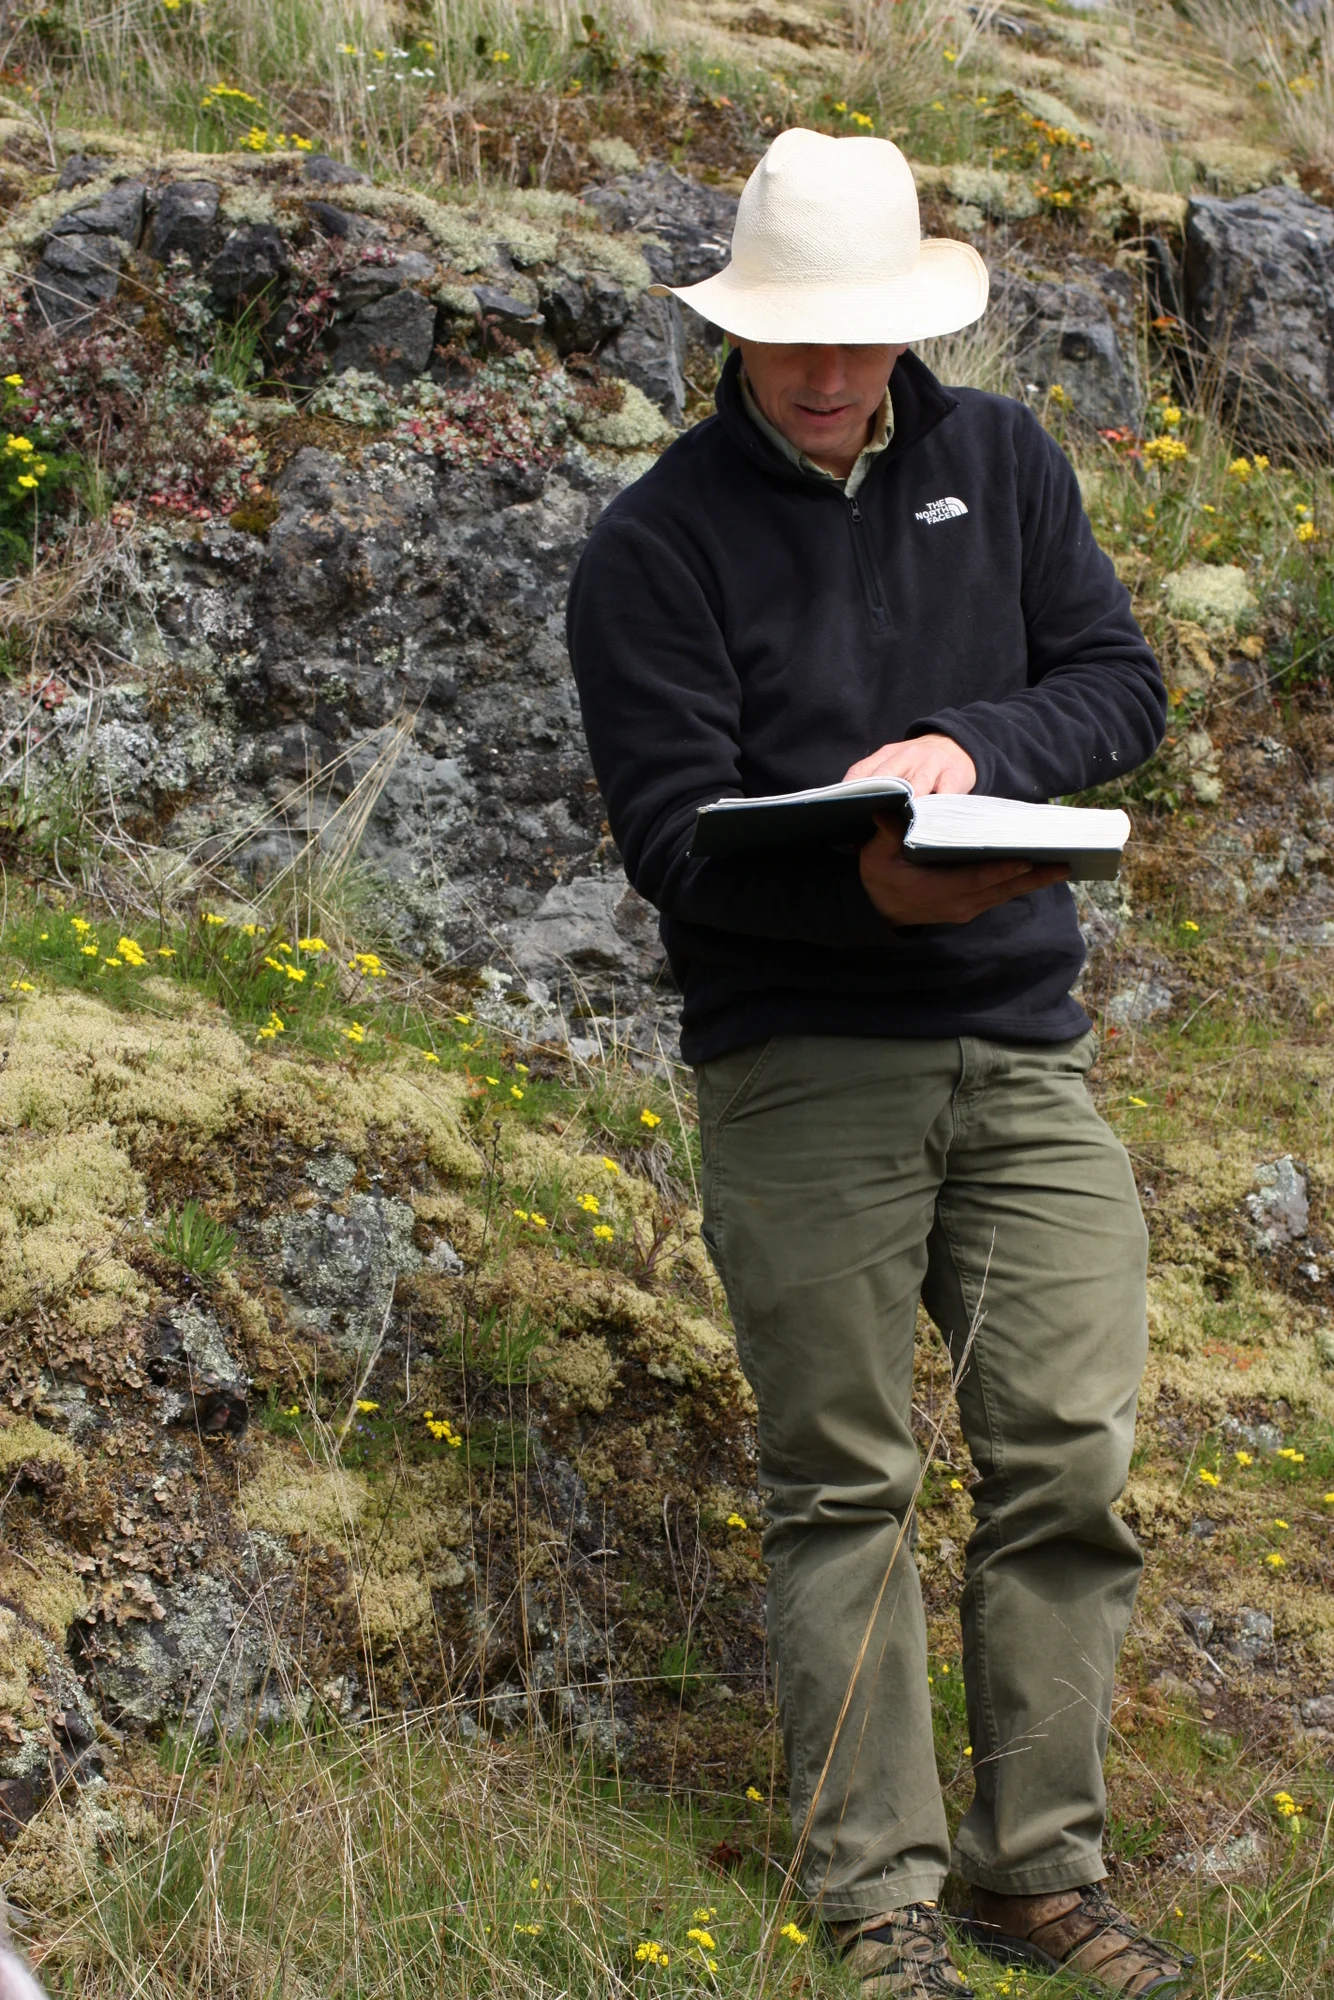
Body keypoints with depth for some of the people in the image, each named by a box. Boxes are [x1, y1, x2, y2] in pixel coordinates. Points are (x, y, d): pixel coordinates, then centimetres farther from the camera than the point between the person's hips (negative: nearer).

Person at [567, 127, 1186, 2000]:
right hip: (801, 1061, -3)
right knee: (844, 1484, 1)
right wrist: (866, 876, -27)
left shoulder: (1001, 459, 11)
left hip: (1023, 1052, 4)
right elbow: (674, 830, -10)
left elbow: (1119, 680, 9)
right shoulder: (658, 543, -2)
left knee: (1071, 1460, 1)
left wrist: (973, 748, -12)